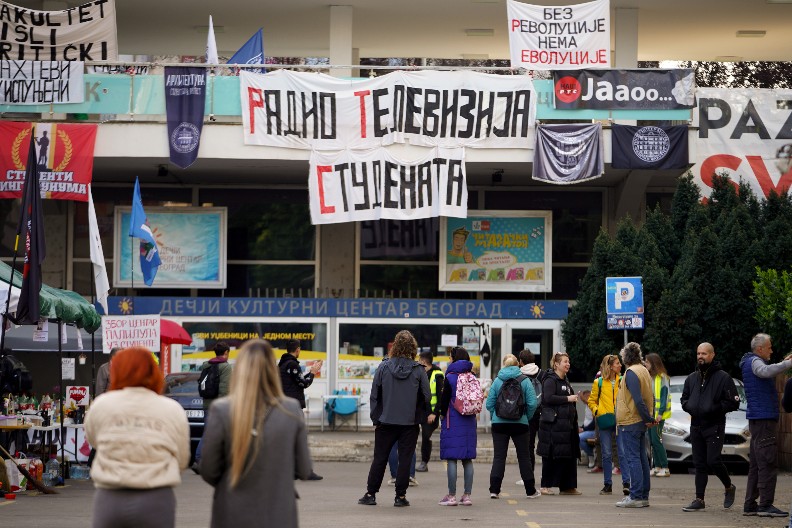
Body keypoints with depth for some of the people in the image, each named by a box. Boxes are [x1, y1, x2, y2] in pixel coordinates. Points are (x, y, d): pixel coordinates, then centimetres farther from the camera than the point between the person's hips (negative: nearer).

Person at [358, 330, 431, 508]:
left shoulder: (384, 367, -3)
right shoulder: (418, 370, -7)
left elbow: (374, 394, 0)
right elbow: (426, 395, -2)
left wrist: (375, 418, 8)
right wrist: (428, 413, 16)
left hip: (386, 421, 1)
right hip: (410, 422, -1)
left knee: (379, 459, 10)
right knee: (405, 460, 5)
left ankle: (370, 494, 12)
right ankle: (400, 496, 4)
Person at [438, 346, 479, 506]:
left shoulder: (450, 378, -9)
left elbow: (444, 400, -7)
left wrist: (443, 415, 10)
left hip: (453, 421, -5)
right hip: (469, 421, 5)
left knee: (451, 459, -3)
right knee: (467, 459, 8)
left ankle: (452, 496, -3)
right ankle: (467, 495, 8)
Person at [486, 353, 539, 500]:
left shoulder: (497, 381, 0)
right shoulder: (525, 380, -2)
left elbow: (489, 404, -3)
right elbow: (532, 403, -9)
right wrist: (527, 417, 6)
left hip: (499, 424, 0)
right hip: (520, 424, 0)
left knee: (498, 456, 3)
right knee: (524, 457, 9)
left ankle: (494, 490, -5)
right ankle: (530, 491, 15)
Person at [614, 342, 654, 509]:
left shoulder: (631, 373, -15)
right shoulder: (644, 371, 15)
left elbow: (638, 399, -22)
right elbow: (650, 397, 15)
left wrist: (648, 418, -16)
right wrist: (649, 418, 9)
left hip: (629, 423, -9)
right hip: (640, 422, 9)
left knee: (632, 459, -8)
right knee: (641, 459, 11)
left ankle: (636, 497, -10)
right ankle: (643, 496, 14)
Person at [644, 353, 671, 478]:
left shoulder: (662, 377, -9)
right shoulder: (649, 377, 15)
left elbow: (664, 396, -14)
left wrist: (661, 413, -20)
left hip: (658, 414, -8)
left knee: (656, 440, -11)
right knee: (652, 441, 8)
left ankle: (665, 468, -8)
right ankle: (657, 467, 13)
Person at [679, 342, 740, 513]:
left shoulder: (723, 377, -5)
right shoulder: (692, 378, 13)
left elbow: (733, 402, -8)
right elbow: (684, 398, 23)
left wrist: (715, 409, -18)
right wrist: (689, 406, 0)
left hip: (715, 427, -6)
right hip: (696, 427, 6)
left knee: (713, 461, -13)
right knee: (700, 464, 6)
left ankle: (729, 487, 13)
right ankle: (699, 500, 7)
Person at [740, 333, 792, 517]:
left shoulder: (753, 362, 20)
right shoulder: (754, 362, -11)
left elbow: (767, 374, 34)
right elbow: (766, 372, -33)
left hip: (757, 420, 11)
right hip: (763, 419, -11)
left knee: (756, 464, 11)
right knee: (767, 463, -12)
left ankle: (750, 505, 12)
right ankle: (766, 505, -14)